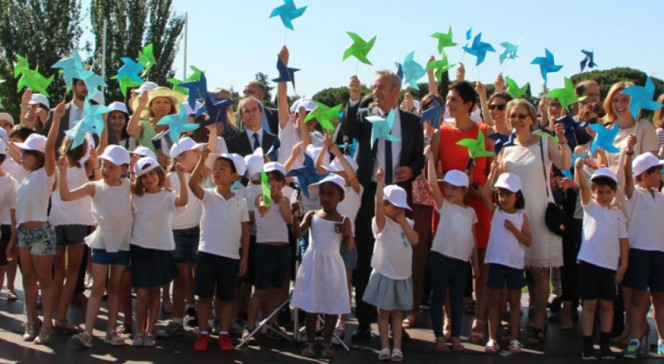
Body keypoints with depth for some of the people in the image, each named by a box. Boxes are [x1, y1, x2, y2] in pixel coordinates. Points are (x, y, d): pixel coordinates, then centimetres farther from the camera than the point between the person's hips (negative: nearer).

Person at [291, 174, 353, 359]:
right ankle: (310, 342, 17)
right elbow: (298, 233, -11)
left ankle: (326, 343, 15)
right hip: (312, 263, 0)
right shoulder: (312, 215, 2)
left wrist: (348, 233, -14)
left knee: (332, 306, 3)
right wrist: (295, 216, -24)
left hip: (332, 264, 0)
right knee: (311, 305, 6)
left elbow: (348, 248, 3)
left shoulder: (343, 221, 1)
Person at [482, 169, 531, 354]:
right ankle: (492, 339, 9)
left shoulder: (522, 215, 2)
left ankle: (514, 339, 15)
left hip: (515, 264, 0)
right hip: (496, 262, 0)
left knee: (514, 302, 8)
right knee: (494, 301, 5)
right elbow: (484, 195, -17)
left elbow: (528, 242, -1)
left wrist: (513, 229, -14)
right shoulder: (495, 211, 2)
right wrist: (493, 173, -21)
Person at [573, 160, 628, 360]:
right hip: (589, 263, -2)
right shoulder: (589, 207, 3)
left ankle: (605, 344, 18)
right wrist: (578, 168, -31)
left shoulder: (617, 214, 9)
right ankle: (587, 345, 7)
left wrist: (623, 265, 2)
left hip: (610, 266, 2)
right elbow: (582, 187, -14)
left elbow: (623, 241, 8)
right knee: (590, 304, 2)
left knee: (607, 305, 8)